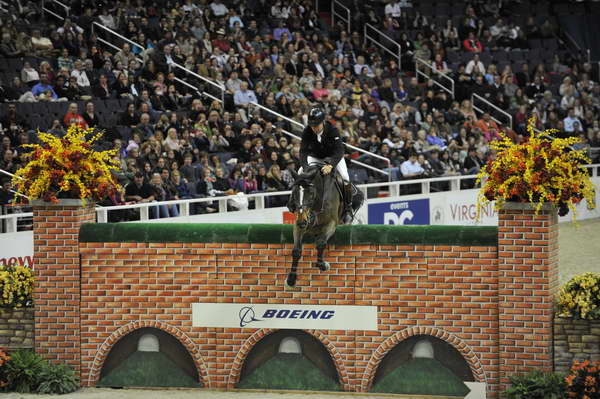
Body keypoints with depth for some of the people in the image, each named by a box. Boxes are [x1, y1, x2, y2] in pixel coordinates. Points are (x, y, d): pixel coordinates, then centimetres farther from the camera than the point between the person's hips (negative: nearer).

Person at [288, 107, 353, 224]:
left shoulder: (332, 130, -33)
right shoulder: (307, 131, -25)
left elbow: (339, 151, -41)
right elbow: (303, 151, -29)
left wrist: (330, 165, -58)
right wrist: (305, 167, -48)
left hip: (333, 156, -2)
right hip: (314, 156, 2)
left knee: (345, 179, -21)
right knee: (300, 174, -17)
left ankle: (347, 209, -5)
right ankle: (293, 201, 0)